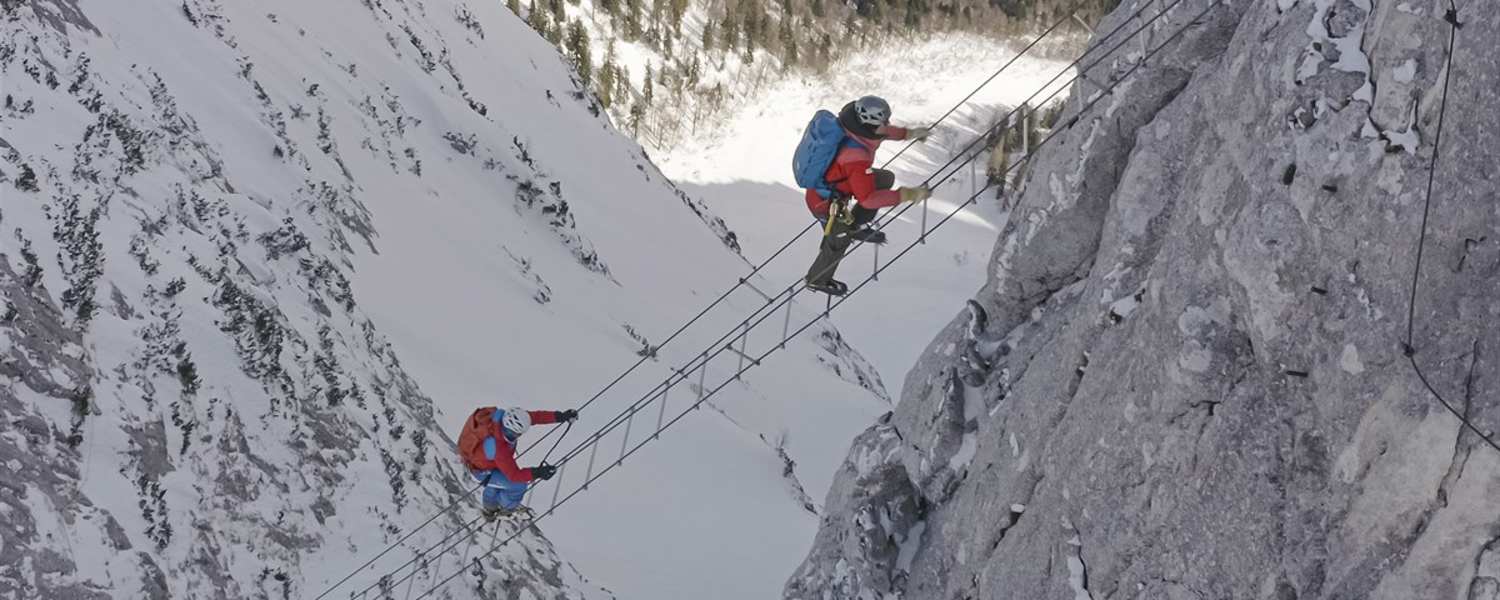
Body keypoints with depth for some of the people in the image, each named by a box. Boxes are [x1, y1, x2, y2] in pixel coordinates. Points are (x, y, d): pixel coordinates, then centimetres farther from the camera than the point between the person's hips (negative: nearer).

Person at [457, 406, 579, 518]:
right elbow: (514, 475, -38)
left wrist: (560, 416, -23)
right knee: (519, 485, -11)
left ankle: (490, 509, 61)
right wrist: (536, 473, -48)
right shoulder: (499, 449, -45)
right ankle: (507, 509, 20)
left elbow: (535, 416, -19)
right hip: (482, 471, -8)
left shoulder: (502, 415, -27)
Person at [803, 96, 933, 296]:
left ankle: (855, 226, 27)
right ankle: (817, 280, 48)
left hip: (828, 179, 7)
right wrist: (906, 195, -34)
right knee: (839, 241, 19)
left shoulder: (854, 124, -18)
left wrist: (908, 133, 6)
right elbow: (868, 199, -35)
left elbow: (880, 131, 7)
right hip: (825, 202, -7)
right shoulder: (856, 158, -42)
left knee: (886, 179, 11)